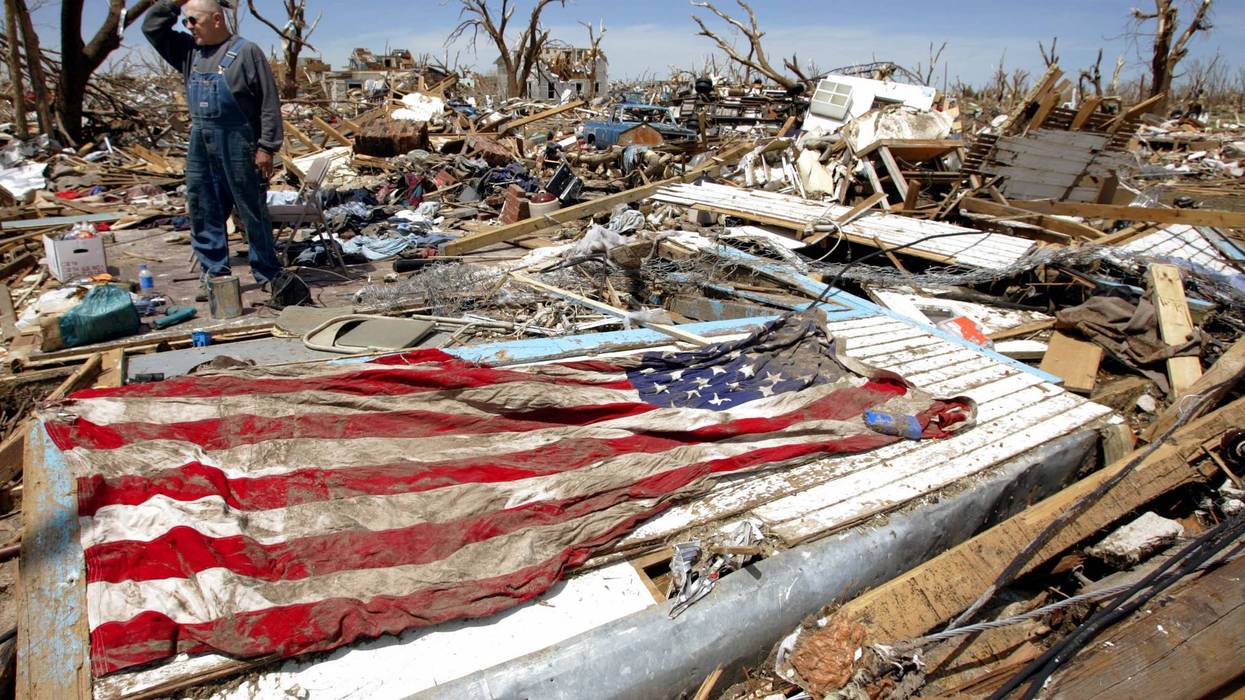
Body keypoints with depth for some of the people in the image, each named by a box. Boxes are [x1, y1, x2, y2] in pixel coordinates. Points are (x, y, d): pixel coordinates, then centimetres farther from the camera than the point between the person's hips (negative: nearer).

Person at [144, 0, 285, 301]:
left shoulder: (246, 52, -6)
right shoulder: (189, 50, 14)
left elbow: (270, 102, -10)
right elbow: (151, 26, 21)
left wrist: (267, 147, -14)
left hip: (238, 144, -7)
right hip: (200, 144, 7)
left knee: (253, 211, 1)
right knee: (203, 212, 8)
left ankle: (267, 274, 10)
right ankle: (214, 274, 17)